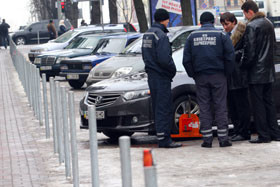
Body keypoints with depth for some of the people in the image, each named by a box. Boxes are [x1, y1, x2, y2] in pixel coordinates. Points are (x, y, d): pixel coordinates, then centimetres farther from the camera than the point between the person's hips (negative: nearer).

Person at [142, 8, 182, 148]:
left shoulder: (147, 34, 14)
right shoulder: (161, 35, -16)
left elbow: (144, 55, 21)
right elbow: (164, 59, -23)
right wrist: (173, 70, -8)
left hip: (151, 74, 9)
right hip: (161, 76, -9)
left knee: (158, 107, 13)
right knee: (164, 108, -8)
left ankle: (162, 136, 17)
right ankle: (164, 139, -9)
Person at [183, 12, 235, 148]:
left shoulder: (192, 36, 6)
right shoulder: (221, 35, -1)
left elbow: (186, 60, 5)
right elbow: (230, 56, -4)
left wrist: (193, 74, 13)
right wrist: (226, 72, 7)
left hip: (200, 77, 2)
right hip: (218, 75, -2)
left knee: (204, 107, 5)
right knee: (220, 106, 2)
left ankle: (207, 139, 2)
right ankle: (223, 138, 1)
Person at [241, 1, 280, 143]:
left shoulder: (251, 26, -15)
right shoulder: (268, 24, 12)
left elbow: (249, 51, -17)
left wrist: (244, 65, -5)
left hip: (256, 73, -8)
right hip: (269, 71, 8)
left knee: (258, 104, -3)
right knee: (268, 102, 14)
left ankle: (263, 135, -2)